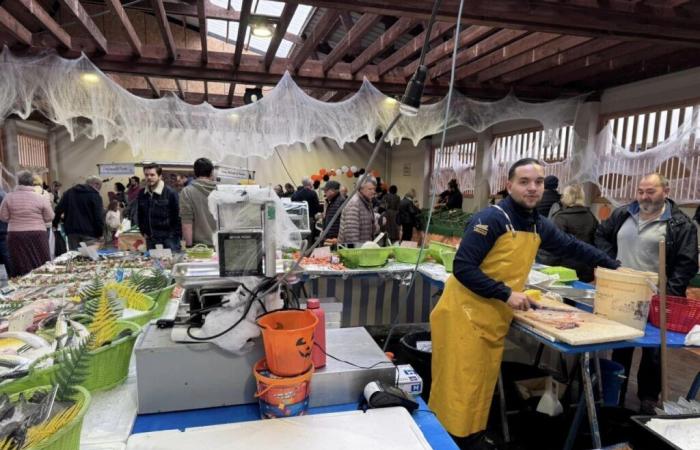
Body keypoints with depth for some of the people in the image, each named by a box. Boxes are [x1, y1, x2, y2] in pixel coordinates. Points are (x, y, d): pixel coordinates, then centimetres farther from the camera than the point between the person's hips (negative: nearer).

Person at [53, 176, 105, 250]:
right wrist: (100, 233, -6)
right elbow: (99, 216, -10)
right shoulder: (95, 195, -3)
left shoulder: (69, 192, 15)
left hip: (71, 230, 5)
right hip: (89, 233, -5)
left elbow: (59, 209, 10)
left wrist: (55, 223, 14)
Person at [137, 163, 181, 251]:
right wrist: (144, 232, 13)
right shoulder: (142, 194, 8)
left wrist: (176, 235, -7)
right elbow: (140, 215, 20)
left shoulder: (170, 193, -7)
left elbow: (178, 216, -5)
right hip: (151, 239, 5)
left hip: (170, 238, -5)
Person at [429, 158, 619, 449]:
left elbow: (573, 247, 25)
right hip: (466, 316, -7)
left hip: (495, 320, 8)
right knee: (461, 390, 0)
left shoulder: (539, 226, 9)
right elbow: (462, 268, -21)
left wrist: (613, 266, 25)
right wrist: (506, 294, -21)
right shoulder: (492, 218, -17)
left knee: (482, 389, 16)